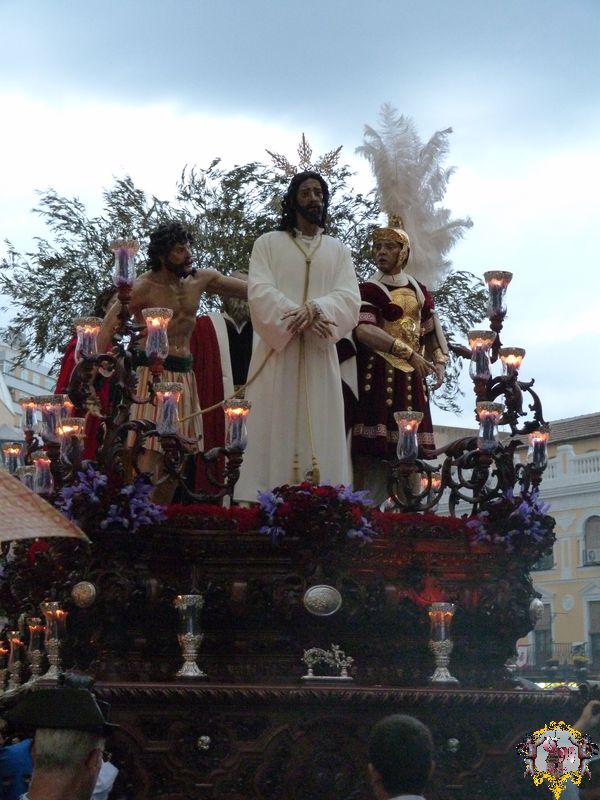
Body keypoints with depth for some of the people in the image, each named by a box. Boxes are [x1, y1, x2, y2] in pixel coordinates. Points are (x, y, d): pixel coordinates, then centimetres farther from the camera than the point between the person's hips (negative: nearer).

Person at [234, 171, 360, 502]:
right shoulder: (268, 243, 8)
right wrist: (300, 318, -21)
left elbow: (349, 299, 1)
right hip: (277, 351, -2)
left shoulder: (339, 250, 15)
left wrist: (316, 308, -20)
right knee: (273, 434, -5)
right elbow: (260, 291, -6)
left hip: (320, 355, 2)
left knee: (318, 435, -2)